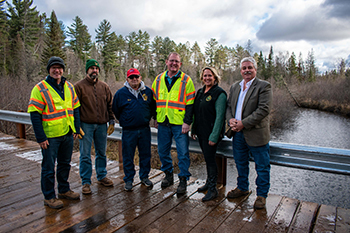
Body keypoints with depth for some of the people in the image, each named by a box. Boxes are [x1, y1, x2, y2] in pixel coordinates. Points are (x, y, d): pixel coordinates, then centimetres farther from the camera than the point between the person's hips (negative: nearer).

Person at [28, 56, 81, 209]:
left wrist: (76, 128, 8)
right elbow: (35, 115, -12)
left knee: (65, 164, 18)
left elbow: (75, 109, 13)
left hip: (68, 134, 6)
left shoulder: (69, 87, 8)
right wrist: (40, 138, -15)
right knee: (49, 168, 6)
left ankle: (64, 190, 35)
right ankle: (49, 197, 22)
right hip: (50, 136, -5)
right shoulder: (40, 89, -9)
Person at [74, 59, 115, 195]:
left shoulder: (104, 86, 9)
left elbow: (110, 105, 12)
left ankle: (102, 176, 30)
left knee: (101, 153, 14)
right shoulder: (79, 86, -2)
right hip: (86, 125, -3)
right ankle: (85, 182, 15)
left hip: (102, 125, 4)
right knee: (85, 155, 3)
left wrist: (111, 122, 7)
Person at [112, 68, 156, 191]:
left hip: (145, 130, 2)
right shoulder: (120, 93, -2)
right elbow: (115, 110, 9)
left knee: (145, 155, 11)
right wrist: (124, 122, 10)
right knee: (128, 157, 7)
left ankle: (144, 177, 29)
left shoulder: (148, 91, 3)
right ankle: (128, 180, 23)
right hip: (128, 131, -1)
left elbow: (153, 107, 16)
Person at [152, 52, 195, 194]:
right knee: (163, 151, 13)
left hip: (179, 123, -4)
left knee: (183, 153, 0)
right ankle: (168, 174, 32)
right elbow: (154, 100, 16)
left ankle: (183, 179, 16)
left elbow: (190, 103, -5)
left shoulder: (186, 80, -2)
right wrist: (155, 118, 12)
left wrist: (187, 122, -11)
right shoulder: (159, 79, 10)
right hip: (163, 123, 4)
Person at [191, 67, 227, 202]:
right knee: (207, 158, 17)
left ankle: (212, 189, 11)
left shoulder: (219, 93, -11)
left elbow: (220, 116, -16)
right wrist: (193, 129, 13)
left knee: (210, 159, -2)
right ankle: (209, 182, 32)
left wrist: (214, 136, -19)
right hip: (200, 132, 7)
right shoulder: (200, 92, 12)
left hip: (211, 133, -7)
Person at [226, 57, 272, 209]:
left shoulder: (264, 86, -7)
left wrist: (243, 123, -20)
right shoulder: (234, 86, 13)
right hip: (238, 133, 6)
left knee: (262, 166, 6)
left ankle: (261, 195, 24)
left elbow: (263, 109, -17)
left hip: (256, 133, -5)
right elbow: (228, 105, 12)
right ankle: (242, 188, 39)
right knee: (240, 163, 20)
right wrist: (230, 119, -9)